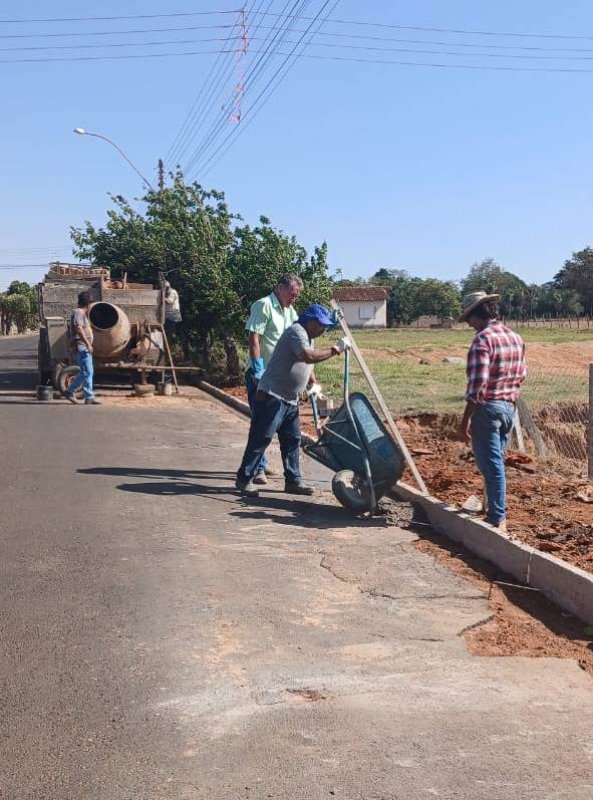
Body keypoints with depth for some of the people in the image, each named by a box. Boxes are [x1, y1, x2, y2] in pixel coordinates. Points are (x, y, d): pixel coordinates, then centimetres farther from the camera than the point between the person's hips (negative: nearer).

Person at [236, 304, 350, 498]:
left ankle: (293, 480, 17)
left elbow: (307, 366, 31)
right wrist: (335, 350, -24)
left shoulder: (306, 336, 18)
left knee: (292, 440, 10)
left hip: (290, 400, 10)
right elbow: (309, 356, -31)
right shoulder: (296, 332, -14)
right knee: (261, 438, -5)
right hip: (271, 396, -10)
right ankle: (244, 479, 3)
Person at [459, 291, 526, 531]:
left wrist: (466, 419, -17)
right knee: (496, 461, 19)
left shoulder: (483, 339, -16)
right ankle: (497, 511, 28)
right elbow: (521, 374, 16)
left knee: (491, 464, -1)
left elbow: (477, 384, -21)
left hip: (487, 407, -8)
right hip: (510, 407, 8)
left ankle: (497, 518, 3)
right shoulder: (516, 338, 9)